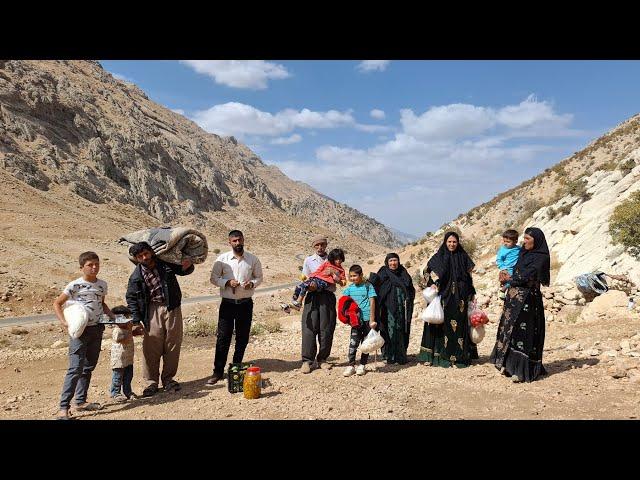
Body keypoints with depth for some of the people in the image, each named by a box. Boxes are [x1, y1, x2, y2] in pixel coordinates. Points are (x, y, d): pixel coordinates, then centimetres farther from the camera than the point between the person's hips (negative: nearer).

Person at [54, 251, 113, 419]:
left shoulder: (102, 284, 8)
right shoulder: (75, 285, -9)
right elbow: (57, 304, -4)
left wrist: (113, 317, 11)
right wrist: (64, 322, -16)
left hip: (97, 329, 6)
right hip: (80, 330, -6)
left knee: (89, 367, 14)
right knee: (76, 368, -11)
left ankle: (81, 401, 26)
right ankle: (63, 407, -5)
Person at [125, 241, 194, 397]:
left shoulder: (166, 263, -1)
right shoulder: (137, 276, -4)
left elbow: (184, 270, 16)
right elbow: (131, 298, 3)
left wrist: (187, 267, -9)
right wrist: (136, 320, -4)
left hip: (172, 309, 2)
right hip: (153, 310, -1)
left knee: (173, 345, 6)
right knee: (152, 347, -5)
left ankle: (168, 378, 20)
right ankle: (151, 382, 8)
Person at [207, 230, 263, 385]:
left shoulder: (253, 259, 2)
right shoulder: (222, 259, -1)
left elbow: (259, 277, 10)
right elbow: (214, 278, 2)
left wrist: (252, 283, -12)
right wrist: (227, 282, -15)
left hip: (246, 303, 1)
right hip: (227, 303, -1)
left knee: (242, 338, 9)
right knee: (223, 338, -1)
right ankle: (218, 371, 8)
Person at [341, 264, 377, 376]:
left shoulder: (368, 286, -4)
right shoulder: (350, 288, 7)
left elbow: (372, 303, -7)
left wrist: (372, 320, -11)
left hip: (367, 319, -2)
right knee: (353, 342, -3)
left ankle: (362, 365, 17)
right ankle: (351, 365, 1)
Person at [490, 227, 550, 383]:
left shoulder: (541, 258, -9)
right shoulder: (524, 254, 15)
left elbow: (526, 277, -15)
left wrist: (510, 279, 0)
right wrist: (509, 278, -4)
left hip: (527, 299, -8)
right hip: (514, 297, 8)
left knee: (522, 331, -7)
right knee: (509, 328, 9)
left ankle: (523, 370, -1)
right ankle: (509, 364, 18)